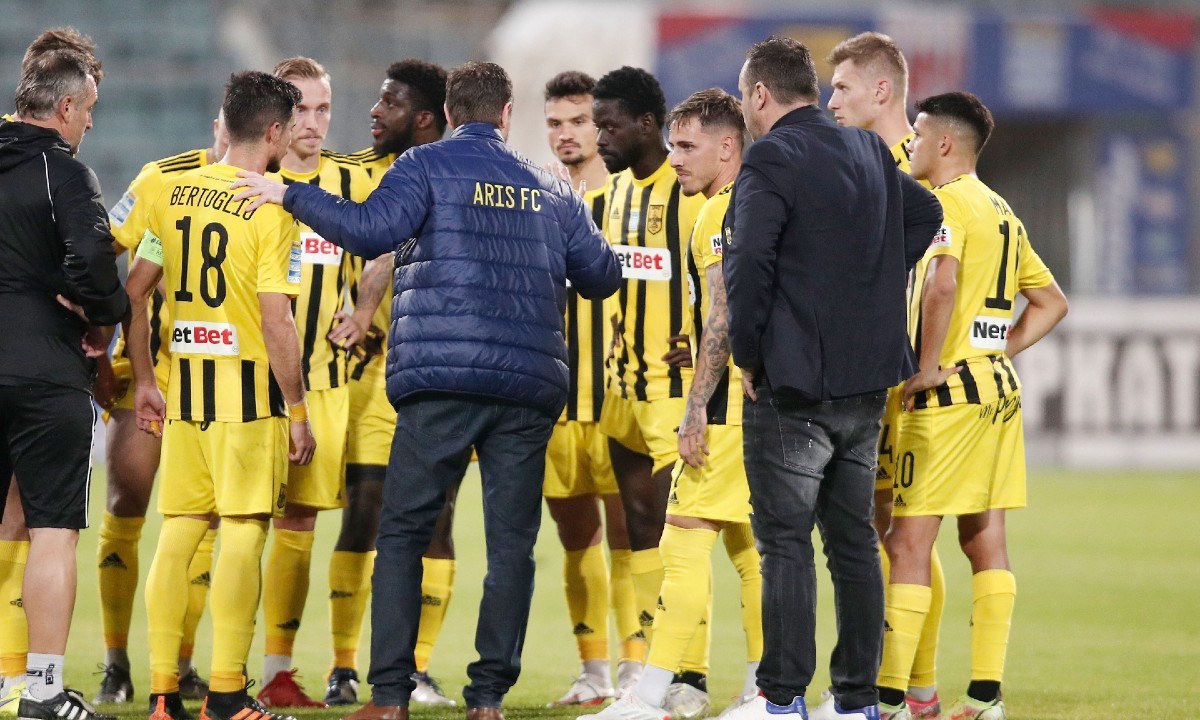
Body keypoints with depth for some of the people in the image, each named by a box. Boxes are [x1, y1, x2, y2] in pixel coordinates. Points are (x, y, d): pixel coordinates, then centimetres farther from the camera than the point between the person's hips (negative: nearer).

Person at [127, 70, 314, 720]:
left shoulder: (175, 193, 7)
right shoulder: (270, 210, -11)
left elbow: (134, 292, 10)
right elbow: (276, 323, -14)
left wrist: (144, 381, 18)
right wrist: (298, 411, -7)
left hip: (184, 384, 6)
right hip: (249, 386, -6)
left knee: (178, 531, 9)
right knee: (243, 531, -2)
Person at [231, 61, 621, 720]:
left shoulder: (429, 165, 2)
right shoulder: (552, 190, 15)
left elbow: (369, 230, -13)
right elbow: (602, 275, 20)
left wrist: (290, 196, -3)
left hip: (441, 380, -3)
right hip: (532, 386, 3)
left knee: (402, 534, 3)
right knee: (511, 541, 7)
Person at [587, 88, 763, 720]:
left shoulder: (723, 213, -12)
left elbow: (722, 317, -18)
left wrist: (697, 408, -18)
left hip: (731, 406, -10)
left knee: (684, 539, -10)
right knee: (747, 541, 13)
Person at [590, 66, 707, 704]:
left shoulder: (696, 191, -14)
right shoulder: (618, 189, 13)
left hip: (676, 383, -8)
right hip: (624, 381, 8)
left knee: (674, 522, -9)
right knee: (638, 519, 10)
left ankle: (691, 675, -6)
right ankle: (645, 667, 16)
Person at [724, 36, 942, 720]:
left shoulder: (771, 160, -14)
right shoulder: (869, 150, 11)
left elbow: (748, 268, -22)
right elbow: (926, 213, 28)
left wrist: (746, 355, -10)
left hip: (792, 383, -7)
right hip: (867, 381, 7)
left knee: (786, 543, -3)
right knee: (855, 542, 12)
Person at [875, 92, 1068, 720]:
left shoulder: (944, 203, -11)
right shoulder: (1001, 212, 16)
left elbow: (942, 285, -29)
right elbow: (1051, 302, 23)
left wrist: (928, 367, -20)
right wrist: (1001, 350, 15)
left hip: (949, 392, -9)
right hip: (999, 387, 9)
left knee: (909, 542, -7)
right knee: (985, 540, 9)